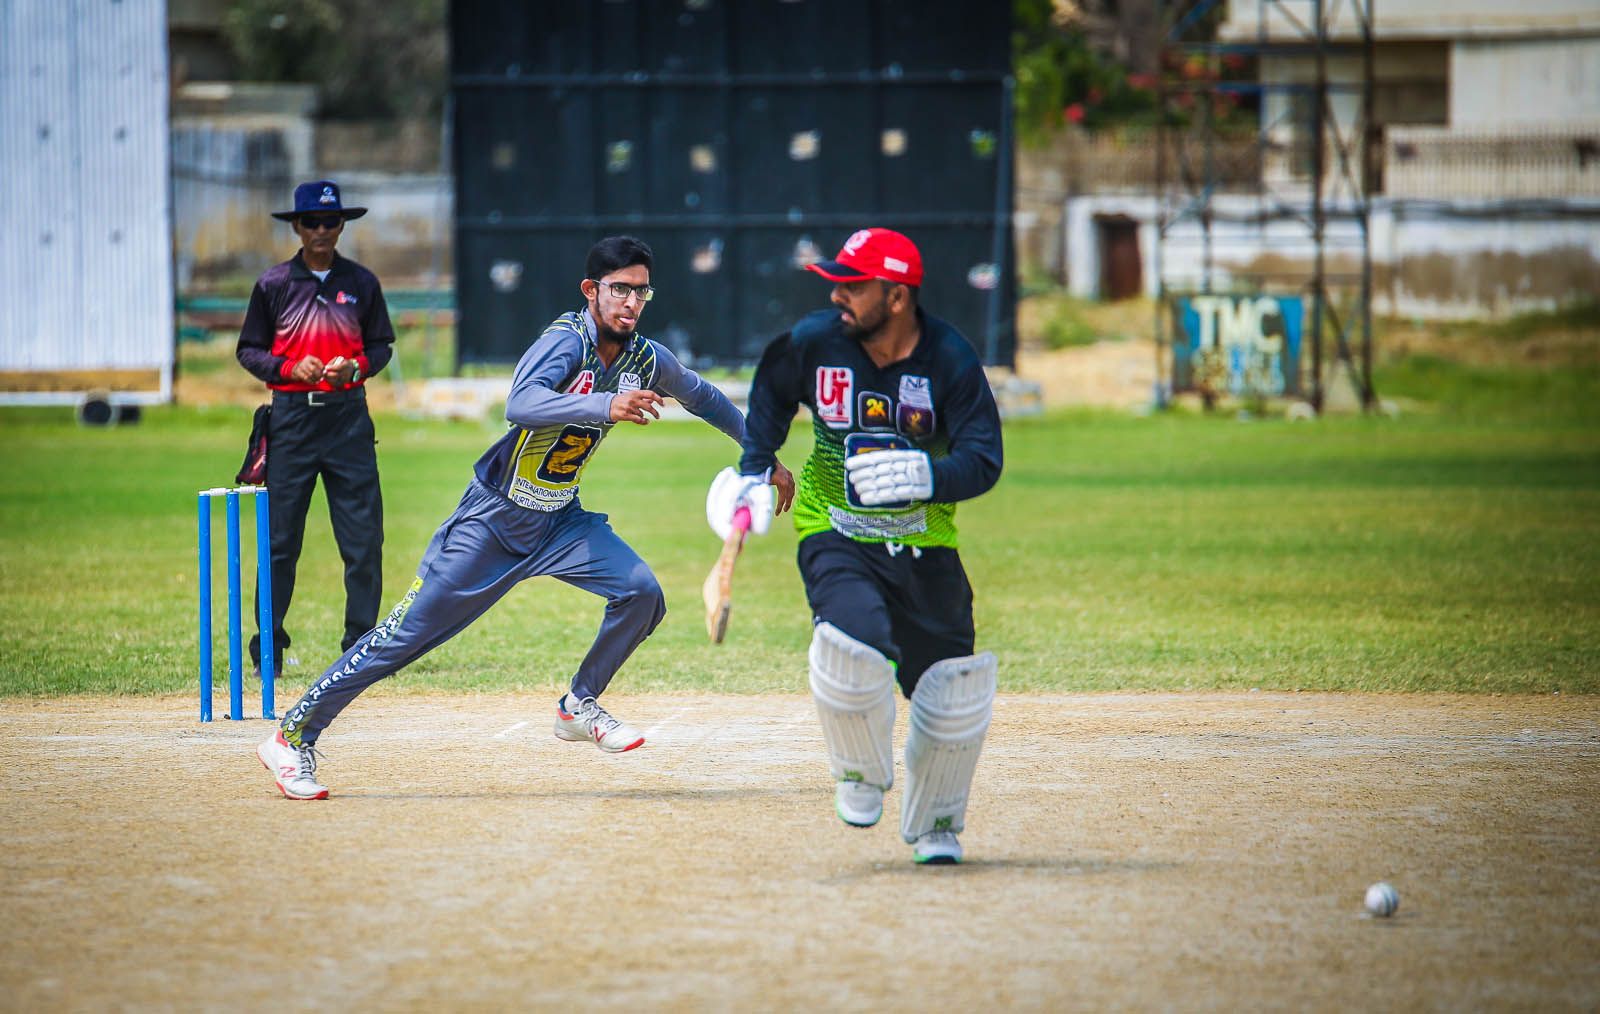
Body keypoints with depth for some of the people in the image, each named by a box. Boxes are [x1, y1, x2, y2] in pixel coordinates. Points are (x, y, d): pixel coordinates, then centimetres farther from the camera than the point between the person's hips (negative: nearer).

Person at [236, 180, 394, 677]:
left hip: (349, 416, 1)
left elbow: (382, 346, 13)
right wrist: (290, 368, -10)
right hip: (292, 416, -1)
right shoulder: (274, 284, 4)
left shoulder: (361, 283, 8)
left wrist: (356, 366, -8)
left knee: (364, 538, -3)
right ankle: (268, 647, 7)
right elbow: (249, 351, 7)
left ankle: (361, 645, 6)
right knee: (279, 538, -1)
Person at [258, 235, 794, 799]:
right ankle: (293, 737, 4)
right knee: (407, 634, -6)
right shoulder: (568, 340, -23)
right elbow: (521, 405, -42)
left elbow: (703, 398, 18)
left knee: (641, 594, -13)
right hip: (493, 520, -6)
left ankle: (579, 708, 10)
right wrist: (607, 407, -53)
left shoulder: (646, 360, -3)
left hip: (561, 521, 6)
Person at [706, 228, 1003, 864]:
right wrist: (755, 468, 7)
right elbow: (772, 392, 15)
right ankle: (862, 773, 2)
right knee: (851, 647, -28)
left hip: (924, 545, 1)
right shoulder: (814, 341, -7)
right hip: (835, 538, -1)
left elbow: (983, 459, -15)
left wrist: (926, 476, -33)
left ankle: (932, 823, 22)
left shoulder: (950, 359, -12)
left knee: (954, 693, -3)